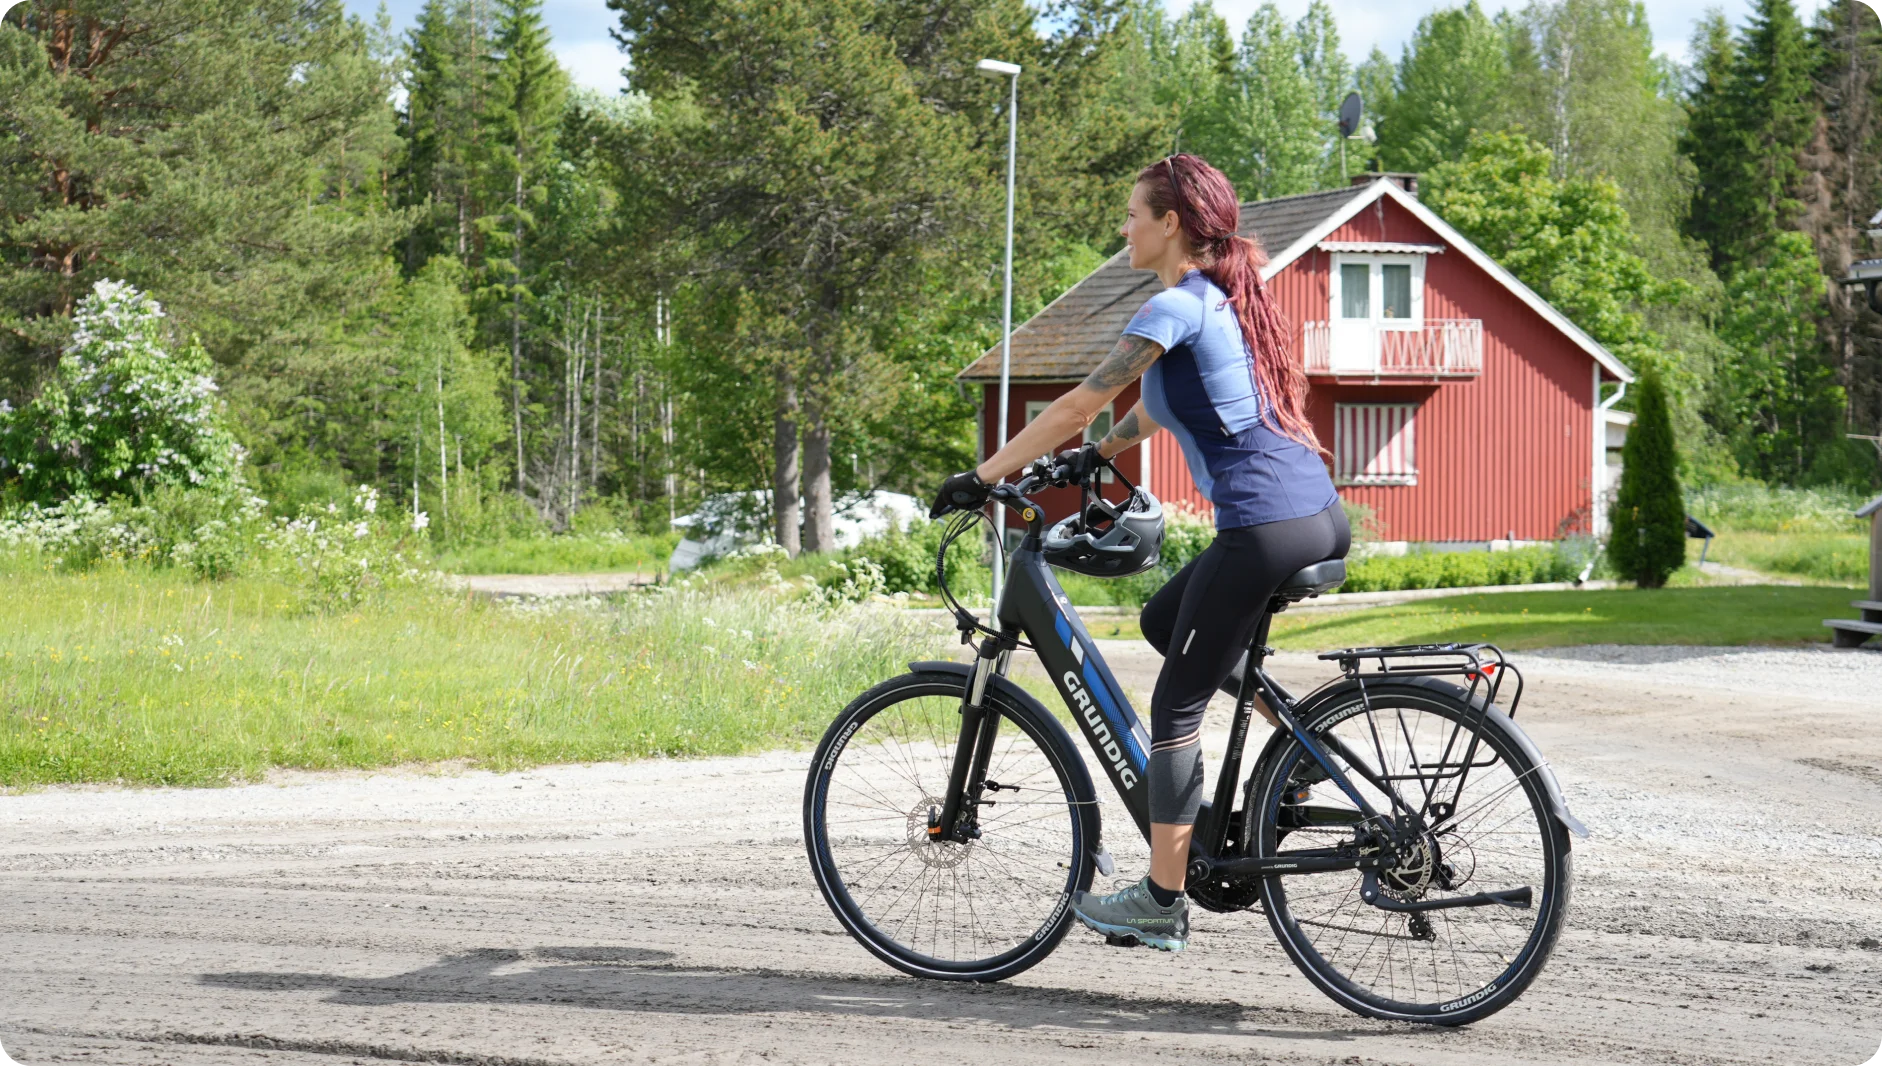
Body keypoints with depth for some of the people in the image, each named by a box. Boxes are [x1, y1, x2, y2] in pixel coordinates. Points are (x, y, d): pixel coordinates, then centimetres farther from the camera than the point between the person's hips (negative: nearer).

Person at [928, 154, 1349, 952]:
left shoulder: (1176, 307, -9)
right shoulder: (1228, 296, 18)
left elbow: (1078, 405, -10)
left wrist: (983, 476, -3)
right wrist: (1095, 456, 35)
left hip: (1266, 527, -9)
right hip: (1322, 516, 9)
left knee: (1177, 704, 0)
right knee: (1164, 621, 25)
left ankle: (1162, 902, 5)